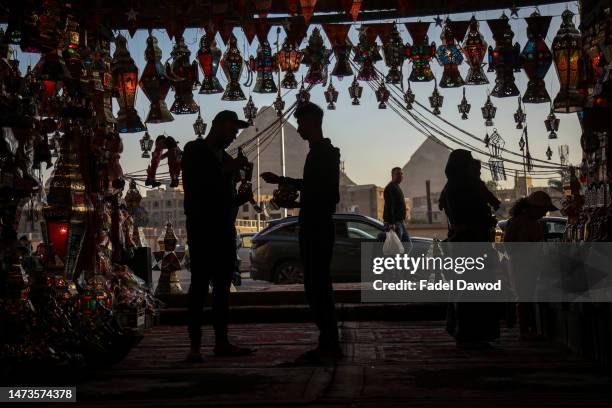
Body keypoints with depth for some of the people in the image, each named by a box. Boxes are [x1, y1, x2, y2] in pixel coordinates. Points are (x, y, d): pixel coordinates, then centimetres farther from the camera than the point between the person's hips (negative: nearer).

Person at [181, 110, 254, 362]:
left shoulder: (225, 158, 19)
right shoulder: (194, 151, 0)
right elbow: (194, 186, -12)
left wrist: (243, 197, 3)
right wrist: (225, 171, -15)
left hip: (224, 230, 7)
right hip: (202, 230, -7)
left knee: (223, 286, 4)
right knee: (200, 285, -9)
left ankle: (222, 342, 7)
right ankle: (195, 346, -10)